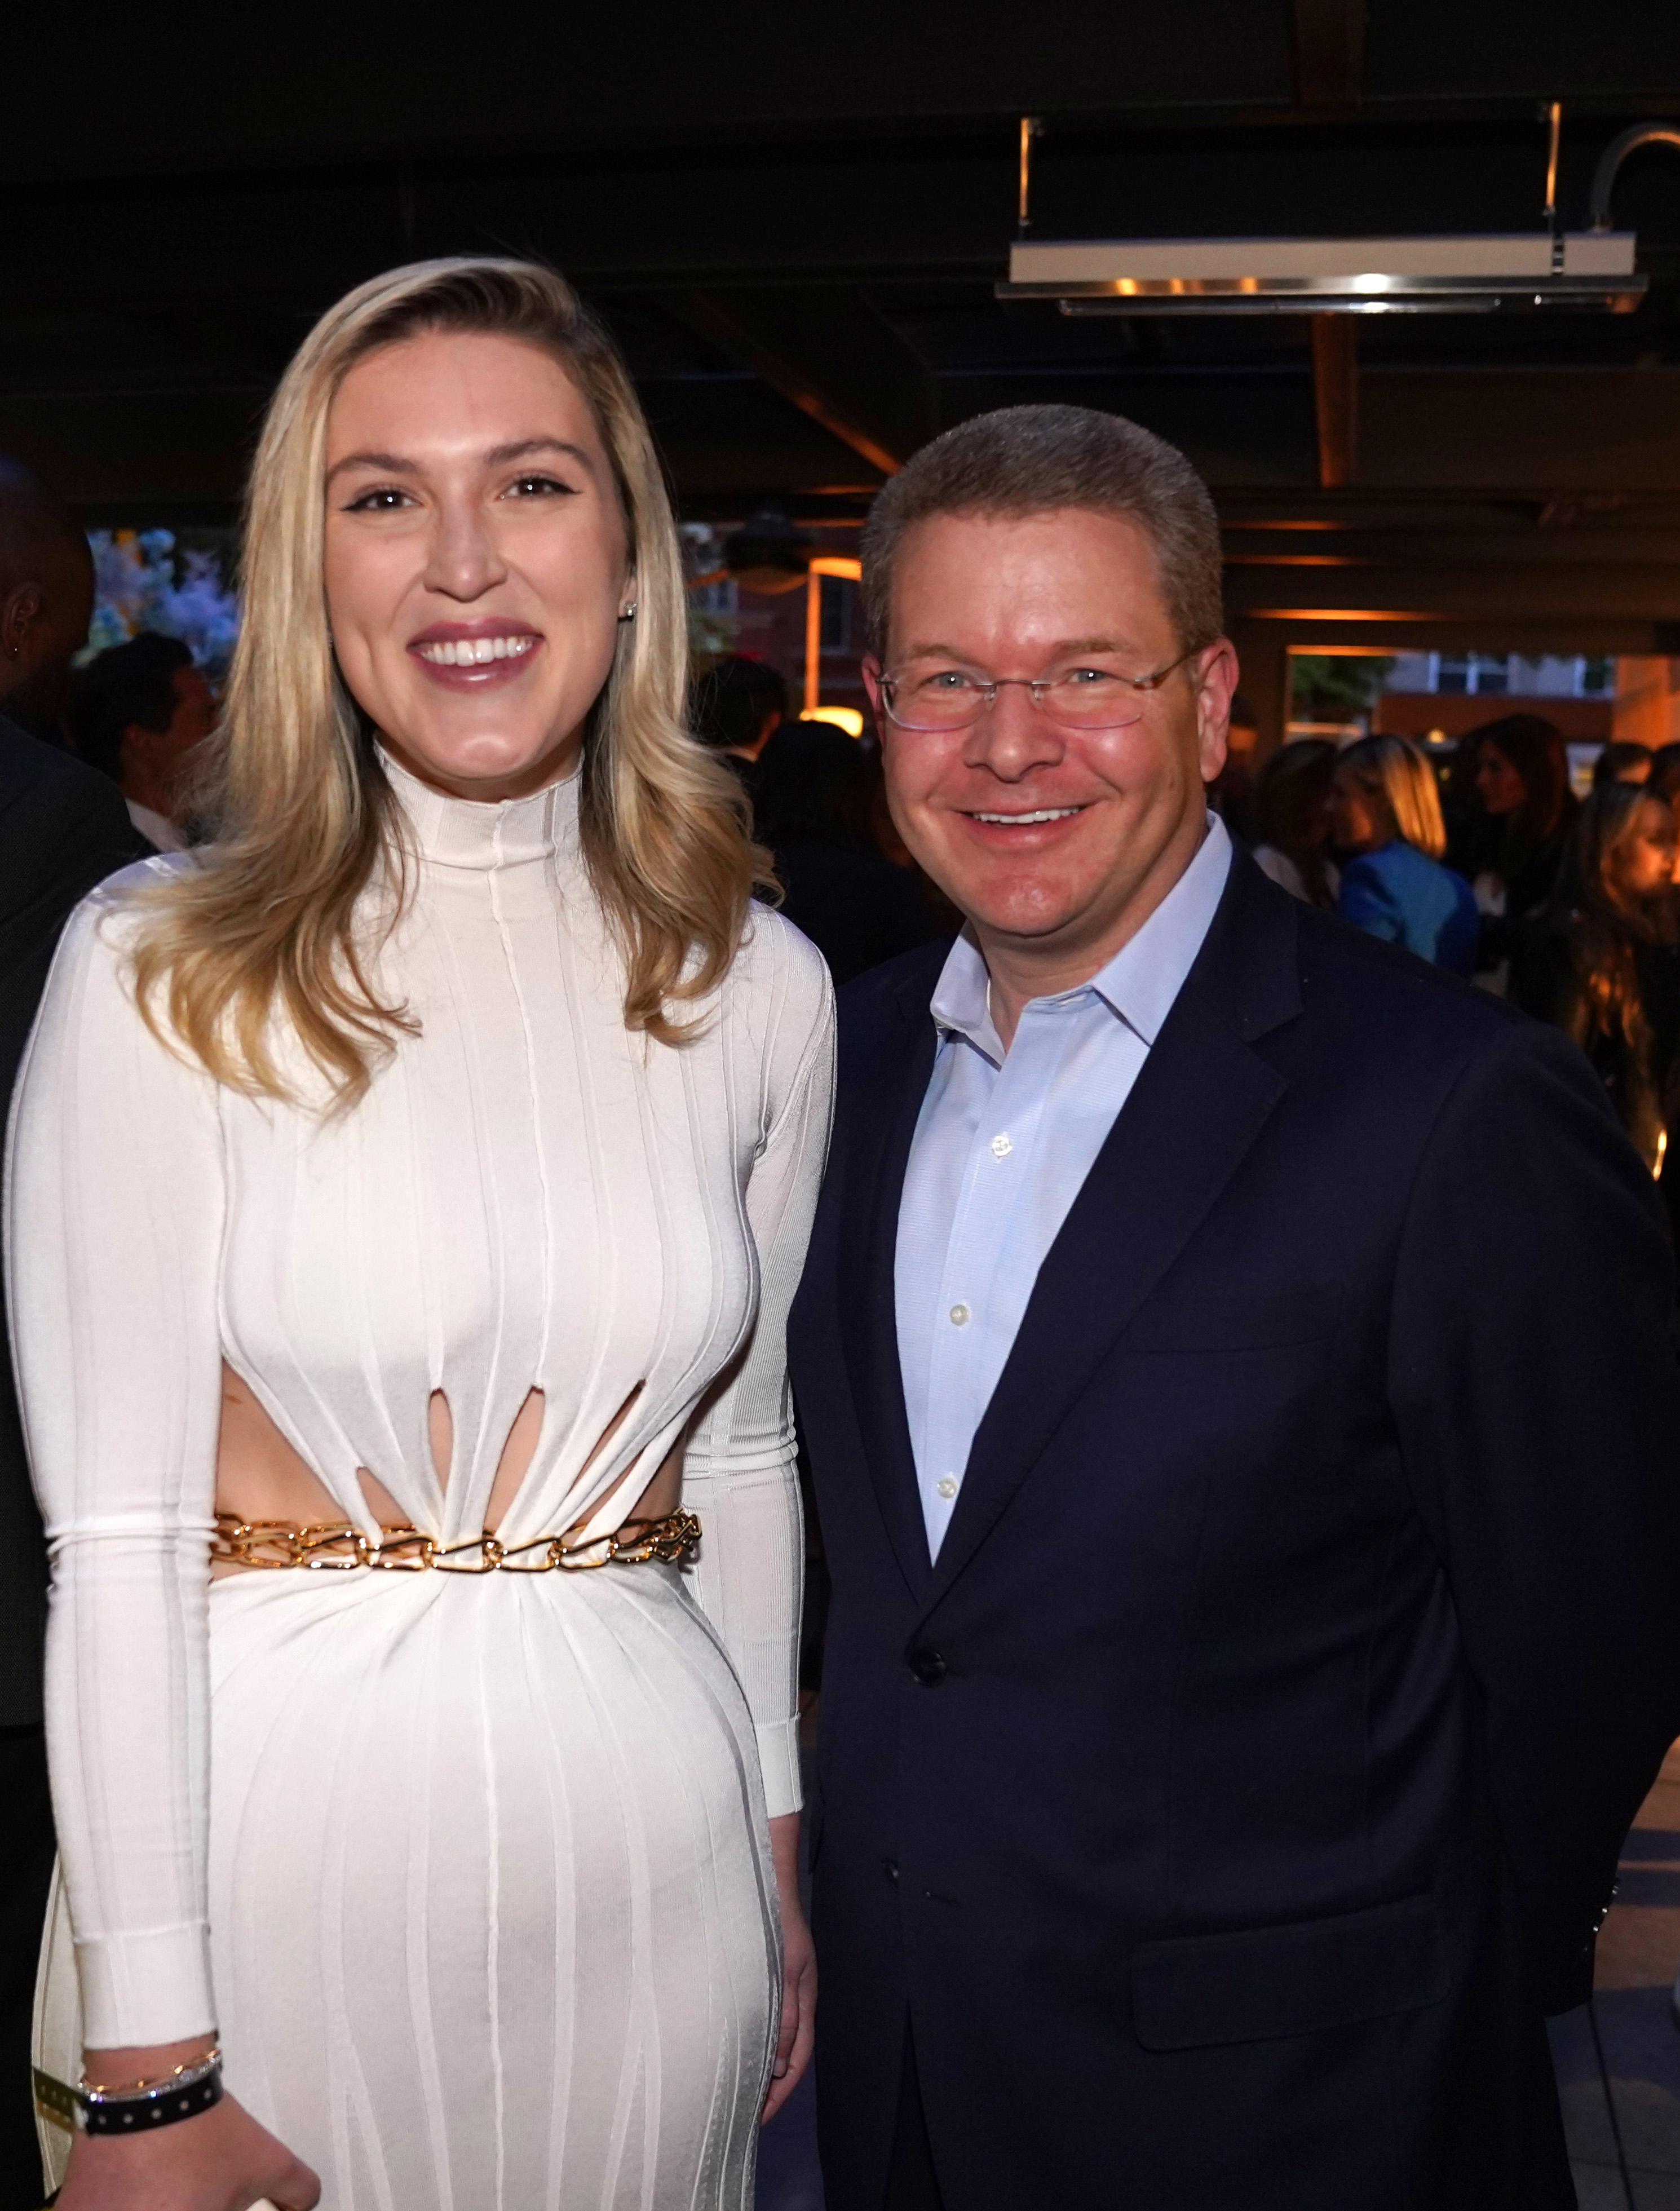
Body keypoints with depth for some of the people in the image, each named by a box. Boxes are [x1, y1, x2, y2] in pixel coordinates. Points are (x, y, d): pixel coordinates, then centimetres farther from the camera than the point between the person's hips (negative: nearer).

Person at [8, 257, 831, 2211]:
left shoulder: (756, 988, 0)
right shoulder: (161, 972, -10)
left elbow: (739, 1451, 8)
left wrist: (780, 1853, 12)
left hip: (648, 1850, 3)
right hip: (280, 1833, -3)